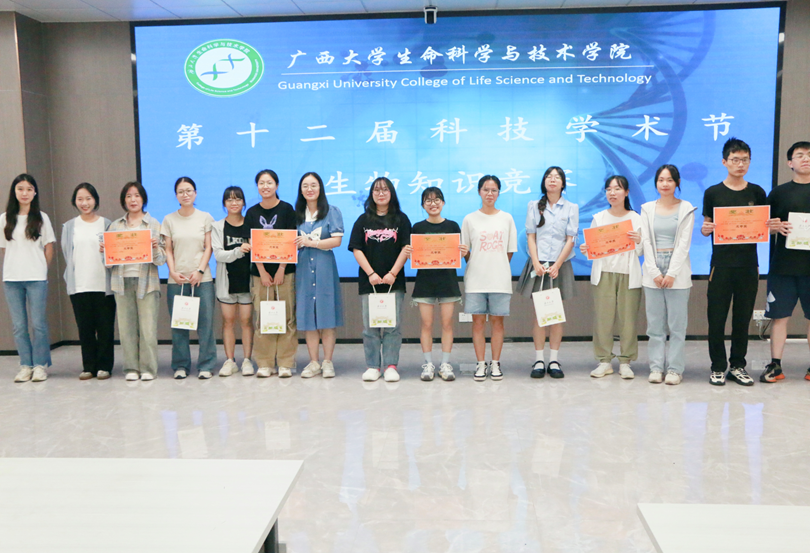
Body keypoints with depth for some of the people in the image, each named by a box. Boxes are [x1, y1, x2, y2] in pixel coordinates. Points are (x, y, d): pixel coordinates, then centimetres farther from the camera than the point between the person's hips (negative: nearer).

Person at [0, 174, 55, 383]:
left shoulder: (41, 218, 3)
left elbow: (49, 248, 5)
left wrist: (40, 270, 4)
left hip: (36, 279, -2)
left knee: (39, 324, -2)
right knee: (18, 326, 5)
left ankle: (40, 365, 9)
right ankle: (26, 365, 14)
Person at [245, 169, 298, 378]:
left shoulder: (287, 209, 2)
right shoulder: (252, 213, 9)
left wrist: (281, 269, -9)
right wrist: (262, 272, -4)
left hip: (285, 271, -2)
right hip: (260, 272, 2)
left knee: (287, 318, -2)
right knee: (262, 318, 2)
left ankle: (286, 363, 5)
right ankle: (265, 364, 10)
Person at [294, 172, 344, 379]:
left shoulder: (332, 211, 3)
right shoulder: (296, 214, 13)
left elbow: (337, 240, -6)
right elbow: (292, 241, 17)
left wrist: (311, 242, -12)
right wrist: (295, 243, -5)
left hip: (325, 267, -3)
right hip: (303, 267, 3)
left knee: (327, 315, -2)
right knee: (307, 315, 2)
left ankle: (327, 362, 7)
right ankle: (313, 362, 11)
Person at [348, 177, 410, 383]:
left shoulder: (401, 219, 6)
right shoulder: (363, 220, 10)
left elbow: (406, 248, -1)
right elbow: (357, 249, 2)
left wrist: (393, 273, -11)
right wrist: (370, 273, -9)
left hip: (394, 280, -1)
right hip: (368, 280, 1)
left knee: (393, 325, -2)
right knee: (370, 326, 3)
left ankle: (391, 365, 5)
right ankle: (372, 366, 9)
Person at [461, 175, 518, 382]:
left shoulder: (506, 218, 7)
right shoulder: (470, 219, 5)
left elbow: (510, 251, 9)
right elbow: (465, 251, 8)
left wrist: (499, 269, 5)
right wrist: (477, 267, 1)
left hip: (500, 279, 0)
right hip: (476, 279, 0)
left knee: (497, 321, 3)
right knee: (478, 321, 1)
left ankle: (495, 363, 13)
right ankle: (480, 364, 9)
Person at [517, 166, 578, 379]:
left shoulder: (571, 208, 7)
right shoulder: (534, 206, 10)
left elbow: (571, 239, 0)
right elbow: (530, 236, 4)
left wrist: (557, 265, -10)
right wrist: (536, 263, -10)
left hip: (560, 265, 0)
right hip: (538, 265, 0)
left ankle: (554, 360, 7)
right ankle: (539, 360, 2)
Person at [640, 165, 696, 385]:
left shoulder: (686, 208, 4)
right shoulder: (647, 208, 10)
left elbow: (684, 243, -3)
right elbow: (646, 241, 4)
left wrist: (671, 273, -11)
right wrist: (655, 272, -6)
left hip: (678, 271, -2)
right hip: (652, 271, 2)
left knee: (677, 323, -1)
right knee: (655, 323, 3)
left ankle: (675, 368, 7)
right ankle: (656, 367, 10)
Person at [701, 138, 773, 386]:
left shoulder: (757, 192, 8)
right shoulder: (713, 193, 2)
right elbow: (707, 227, 6)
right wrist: (705, 230, -16)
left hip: (748, 263, 2)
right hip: (721, 263, -2)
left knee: (743, 317, 8)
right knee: (717, 317, -1)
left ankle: (738, 366, 20)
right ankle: (718, 367, 11)